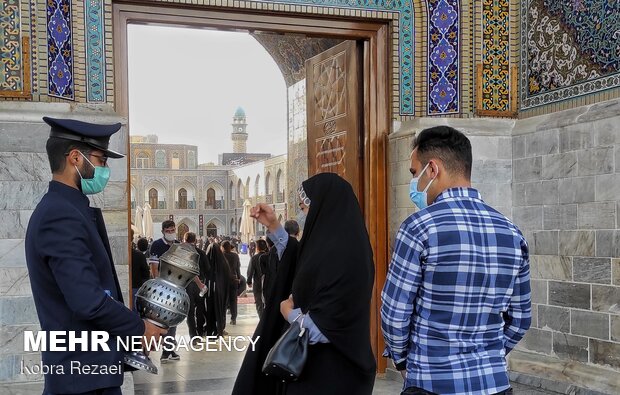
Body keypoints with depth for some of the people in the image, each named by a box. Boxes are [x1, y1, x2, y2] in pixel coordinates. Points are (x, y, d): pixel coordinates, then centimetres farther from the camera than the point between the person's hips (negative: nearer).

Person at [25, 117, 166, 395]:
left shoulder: (64, 209, 11)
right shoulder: (61, 216, -20)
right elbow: (88, 301, -27)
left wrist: (130, 327, 10)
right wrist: (139, 328, -12)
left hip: (86, 363, 9)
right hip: (84, 370, -9)